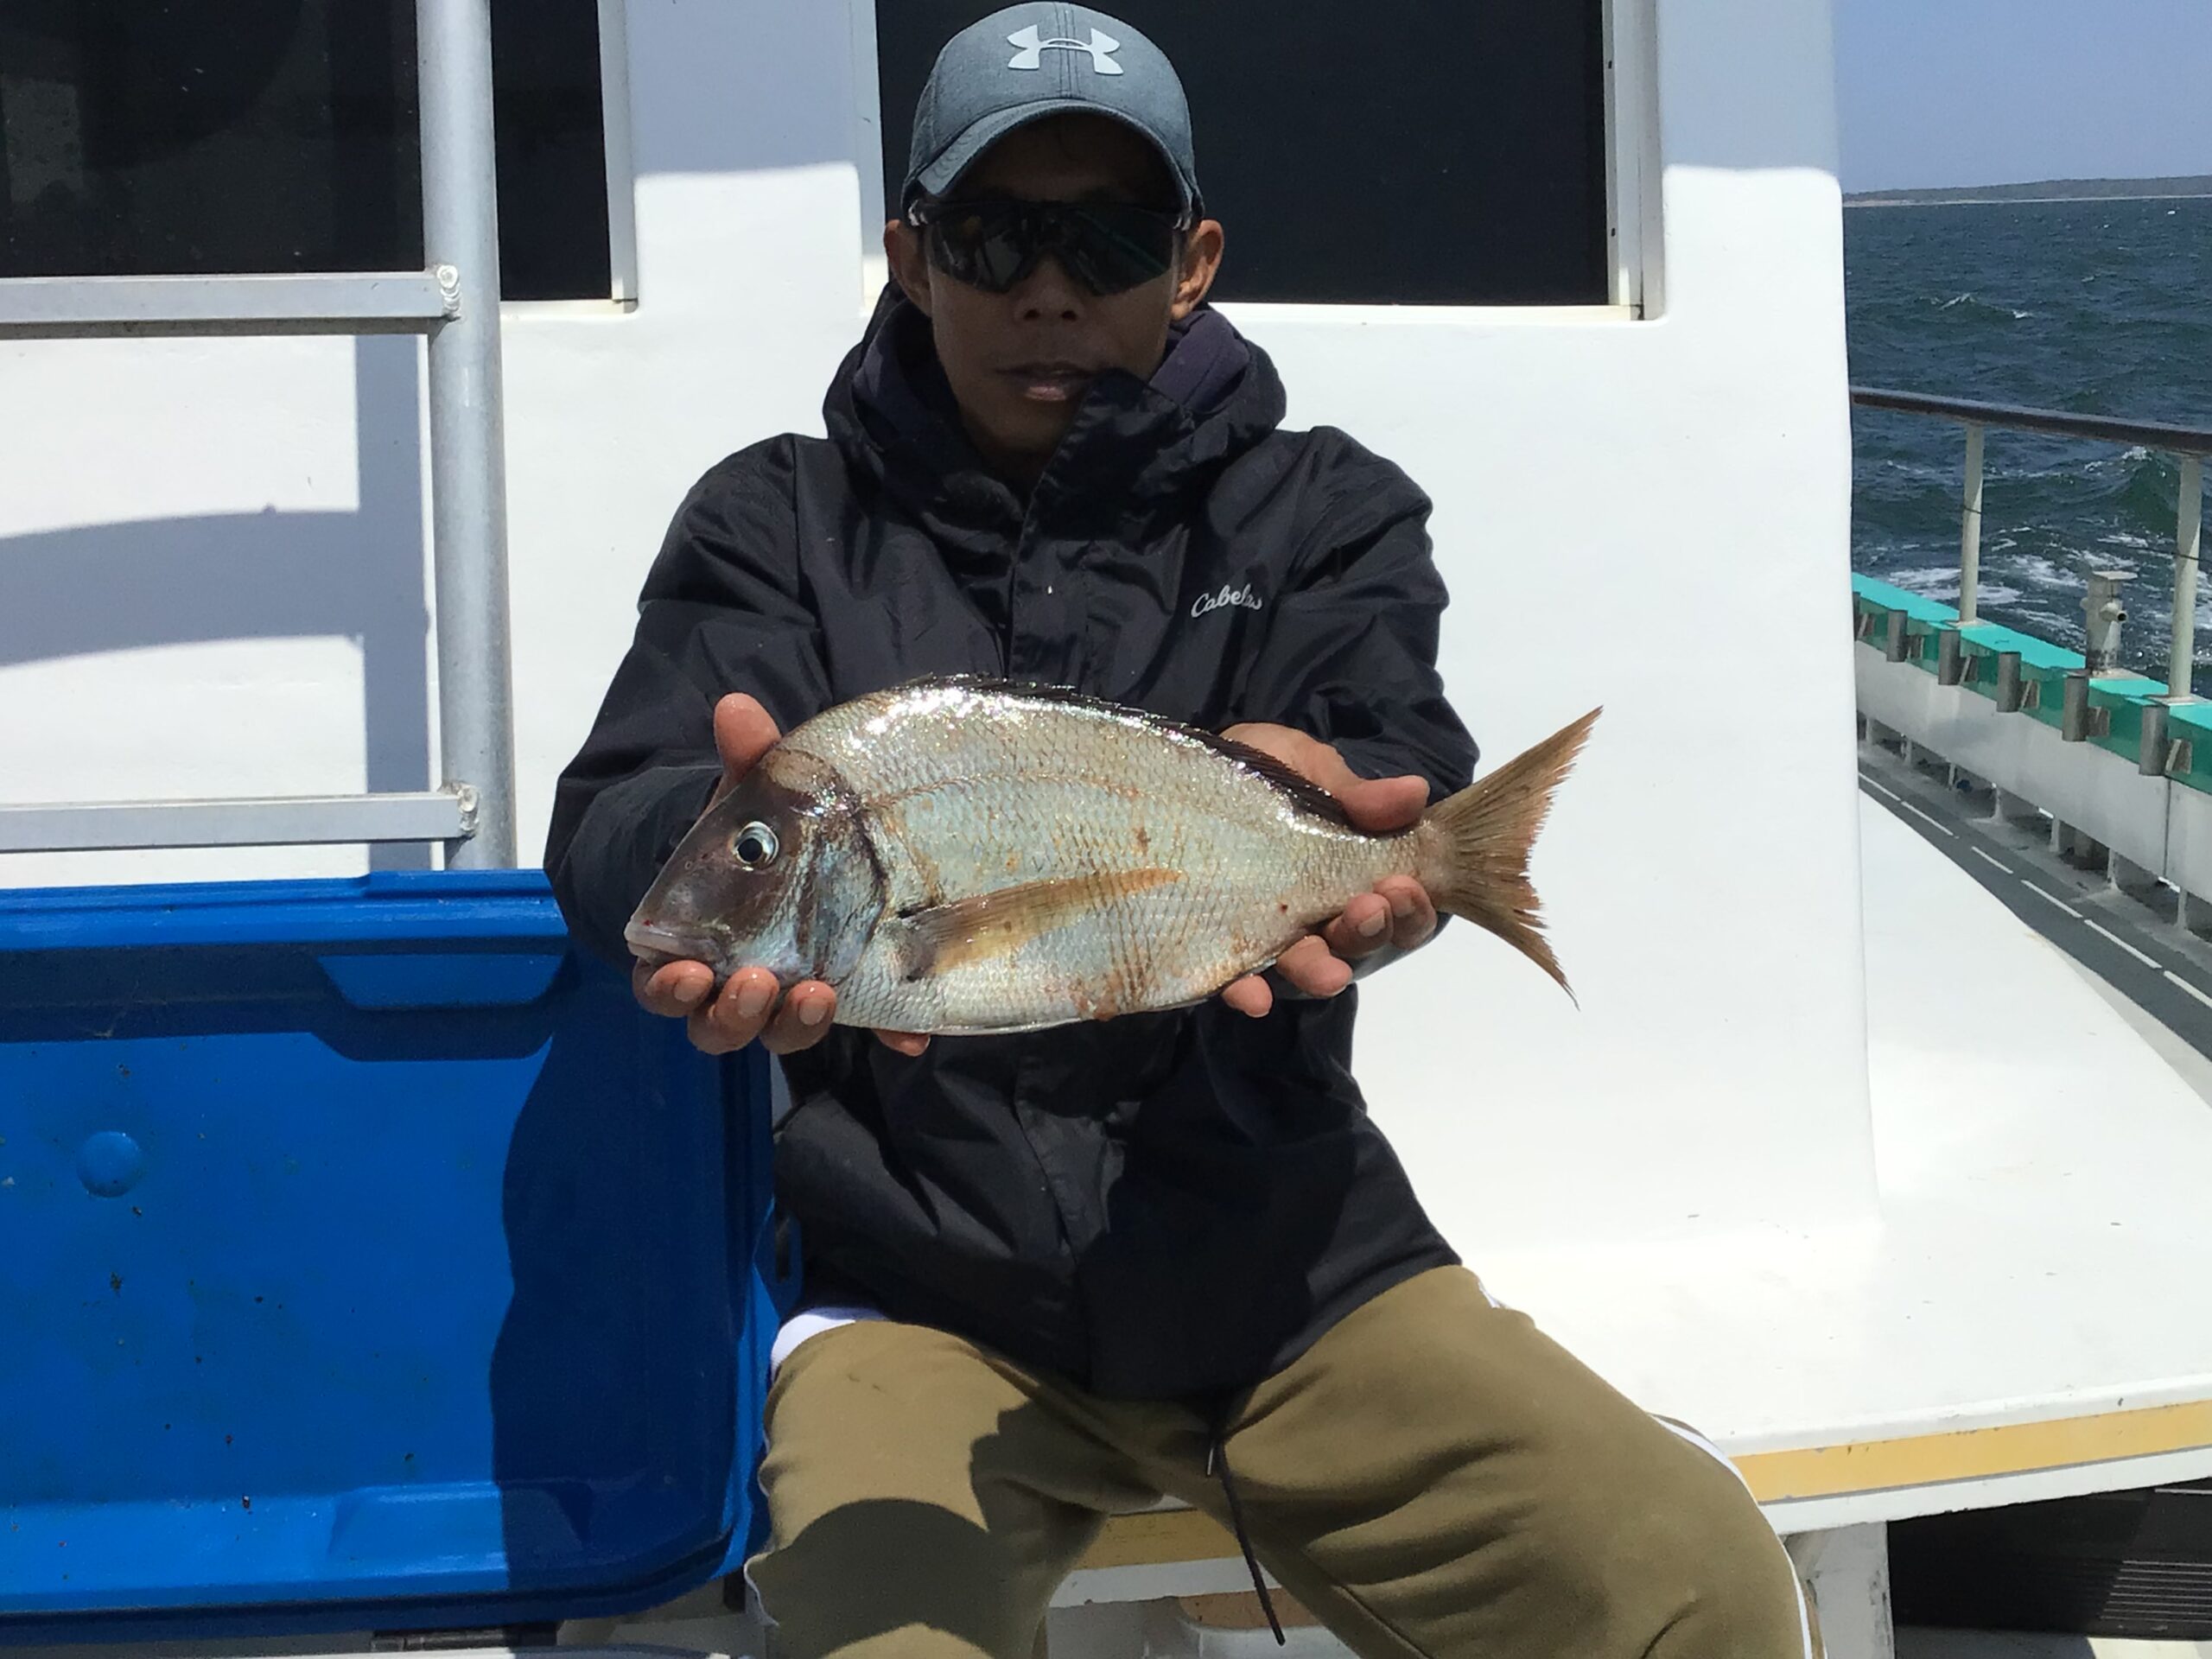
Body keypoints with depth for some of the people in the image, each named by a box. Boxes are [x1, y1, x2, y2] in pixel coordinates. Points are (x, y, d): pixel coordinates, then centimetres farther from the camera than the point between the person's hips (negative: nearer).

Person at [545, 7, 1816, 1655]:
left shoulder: (1318, 512, 7)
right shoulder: (782, 520, 5)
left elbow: (1406, 789, -12)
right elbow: (612, 821, -10)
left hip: (1292, 1269, 1)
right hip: (929, 1292, 0)